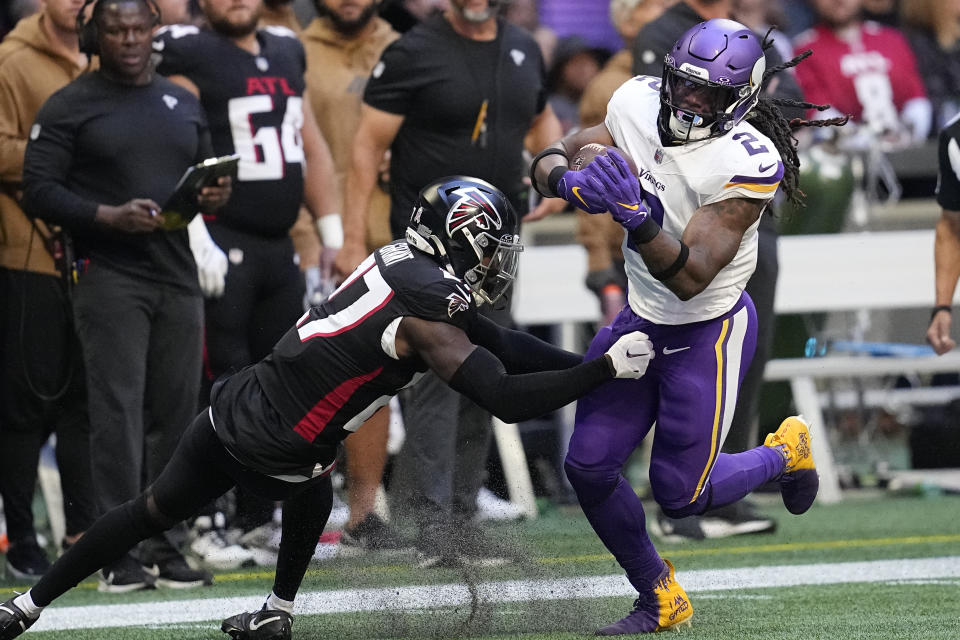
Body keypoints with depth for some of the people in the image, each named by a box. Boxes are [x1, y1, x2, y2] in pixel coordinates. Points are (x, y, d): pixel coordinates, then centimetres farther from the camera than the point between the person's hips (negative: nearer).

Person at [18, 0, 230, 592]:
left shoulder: (183, 105, 17)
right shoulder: (69, 107, 0)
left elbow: (206, 176, 24)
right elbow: (40, 191, -6)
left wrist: (216, 195, 0)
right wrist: (110, 217, -19)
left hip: (177, 276, 5)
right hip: (109, 274, -5)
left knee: (175, 411, 4)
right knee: (119, 412, -10)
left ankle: (164, 547, 11)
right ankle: (120, 554, -10)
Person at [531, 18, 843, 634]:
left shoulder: (748, 164, -28)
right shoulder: (638, 103, -11)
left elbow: (690, 278, -33)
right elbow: (551, 163, -6)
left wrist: (639, 222, -50)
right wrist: (568, 179, -30)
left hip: (710, 331, -6)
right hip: (642, 319, 6)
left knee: (680, 494, 1)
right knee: (589, 467, 1)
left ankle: (785, 452, 32)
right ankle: (660, 601, 23)